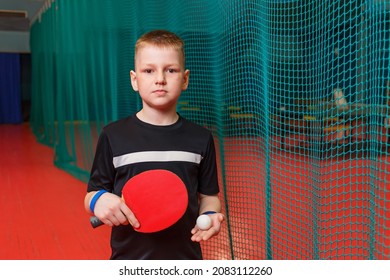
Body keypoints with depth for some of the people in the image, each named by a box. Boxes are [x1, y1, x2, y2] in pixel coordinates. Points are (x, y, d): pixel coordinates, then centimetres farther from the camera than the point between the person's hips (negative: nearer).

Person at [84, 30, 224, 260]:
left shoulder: (201, 138, -3)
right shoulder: (113, 136, -6)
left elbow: (208, 195, 6)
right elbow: (93, 193, 0)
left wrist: (210, 215, -14)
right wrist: (98, 201, -21)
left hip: (186, 256, 1)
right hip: (129, 257, -1)